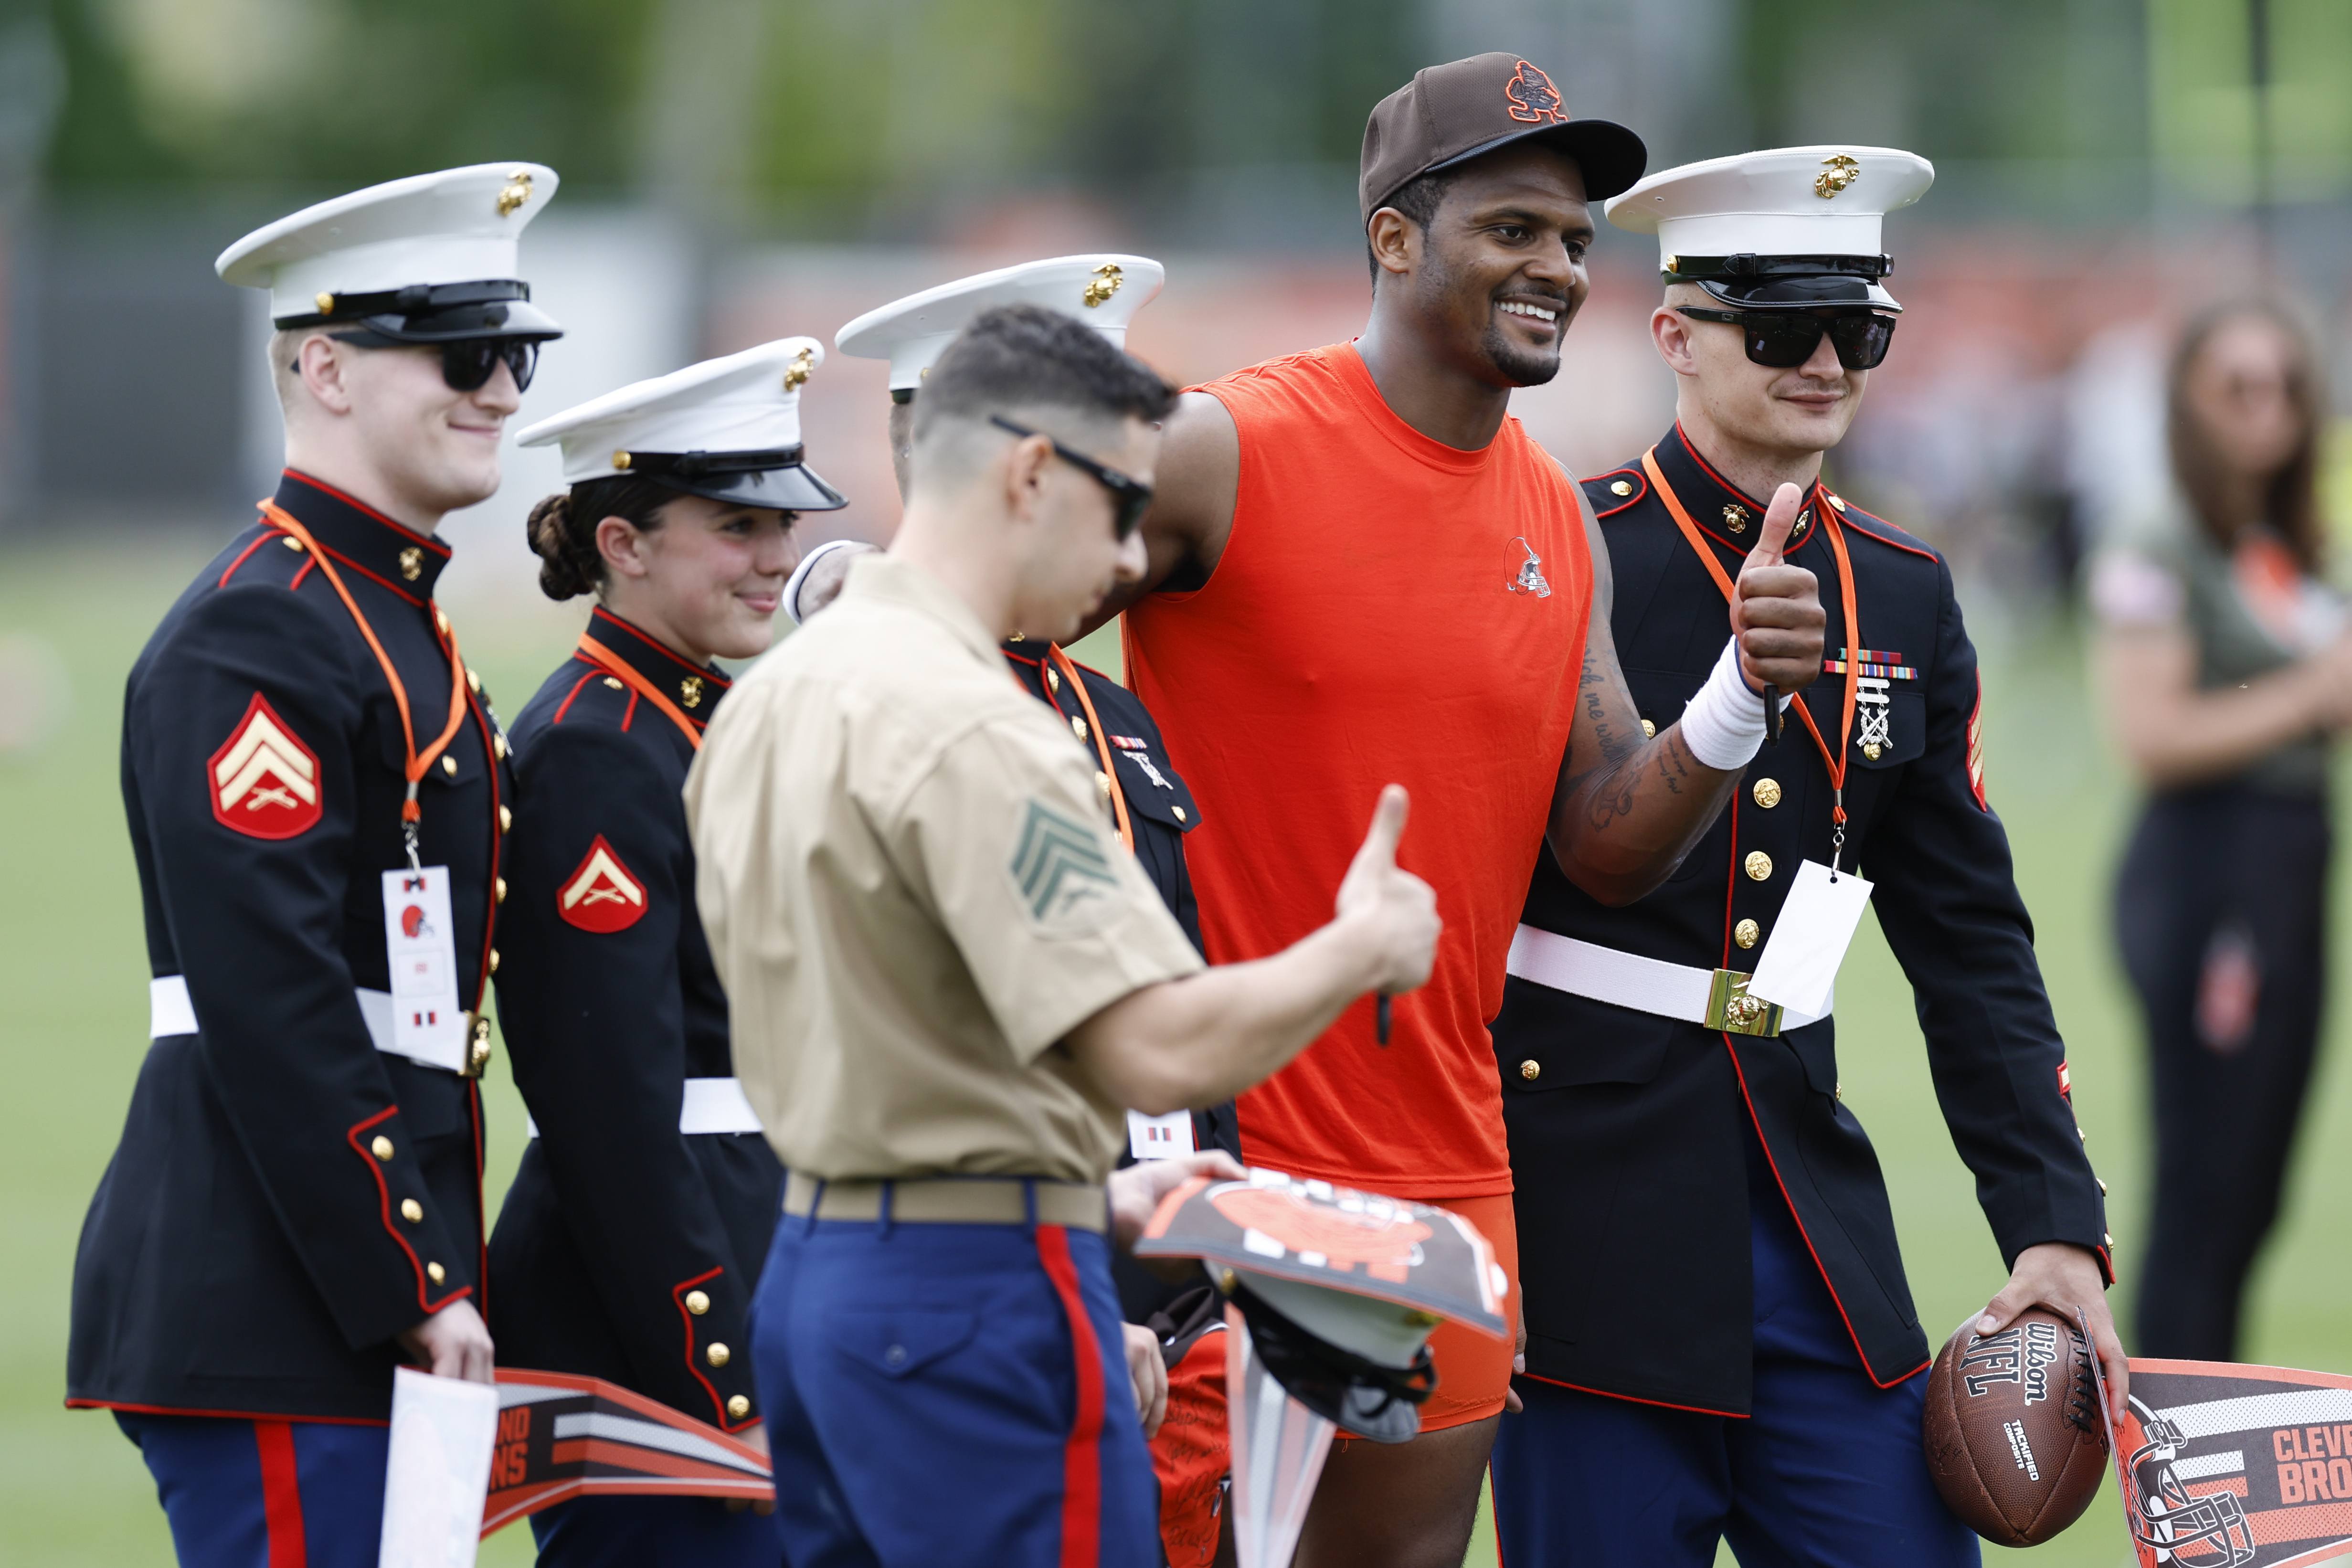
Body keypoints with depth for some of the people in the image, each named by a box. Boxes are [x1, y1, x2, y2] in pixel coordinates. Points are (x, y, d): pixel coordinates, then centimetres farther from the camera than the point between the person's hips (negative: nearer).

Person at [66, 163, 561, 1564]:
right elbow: (273, 1010, -20)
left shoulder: (397, 622, 19)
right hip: (270, 1316, -10)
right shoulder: (256, 637, -13)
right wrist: (410, 1292, -19)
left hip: (370, 1292, 10)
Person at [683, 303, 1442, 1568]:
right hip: (976, 1289, -10)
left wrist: (1086, 1195, 21)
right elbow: (1161, 1049, -24)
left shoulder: (769, 698, 12)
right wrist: (1362, 947, -8)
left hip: (811, 1262, 10)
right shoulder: (966, 726, -18)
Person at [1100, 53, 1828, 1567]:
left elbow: (1609, 849, 9)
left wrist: (1742, 694, -7)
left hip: (1445, 1172, 6)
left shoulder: (1559, 526, 10)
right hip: (1216, 1153, -6)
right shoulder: (1224, 455, -10)